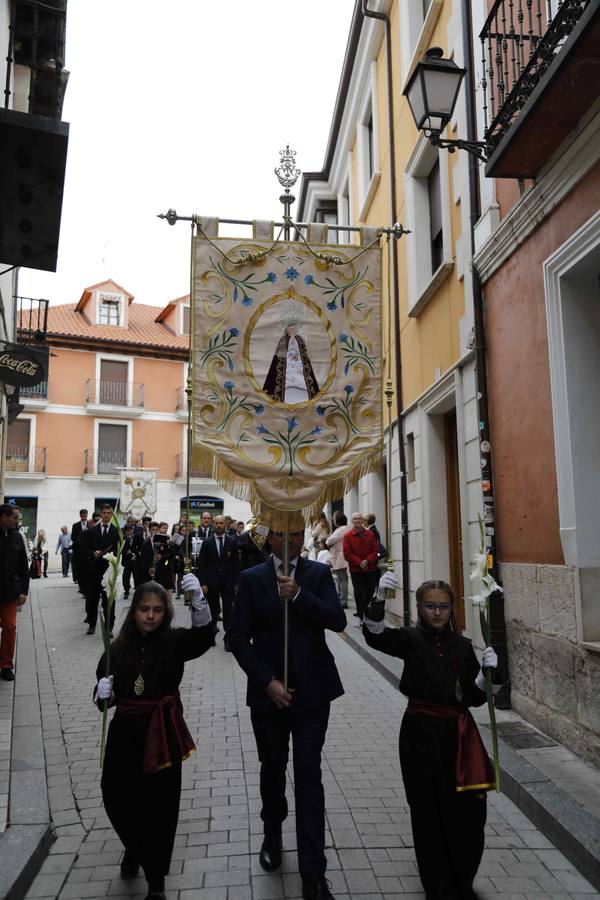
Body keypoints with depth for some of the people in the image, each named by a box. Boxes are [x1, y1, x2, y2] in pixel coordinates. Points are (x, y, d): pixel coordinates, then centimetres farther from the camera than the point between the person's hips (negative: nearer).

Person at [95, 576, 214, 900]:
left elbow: (204, 636, -28)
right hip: (125, 734, 3)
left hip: (162, 735, -2)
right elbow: (104, 697, 8)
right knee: (115, 798, 12)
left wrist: (198, 600, -45)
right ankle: (135, 848, 47)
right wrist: (103, 691, -17)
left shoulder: (174, 641, -7)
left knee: (160, 807, 4)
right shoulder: (119, 647, 0)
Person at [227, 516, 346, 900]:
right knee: (272, 770, 19)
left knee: (309, 777, 1)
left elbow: (338, 620, -13)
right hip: (269, 690, 1)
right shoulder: (252, 578, -3)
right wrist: (267, 681, -13)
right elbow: (238, 636, -6)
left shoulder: (319, 574, -1)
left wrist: (299, 595, -24)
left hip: (312, 691, -1)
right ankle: (273, 834, 46)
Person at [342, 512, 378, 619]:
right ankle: (361, 615, 9)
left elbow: (375, 550, 1)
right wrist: (360, 563, -16)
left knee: (370, 591, 7)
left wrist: (367, 561, -14)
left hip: (370, 569, 3)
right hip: (355, 569, -3)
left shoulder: (370, 534, 7)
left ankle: (363, 611, 26)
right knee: (359, 592, 0)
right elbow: (347, 554, -7)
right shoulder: (348, 536, -1)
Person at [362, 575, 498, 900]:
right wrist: (379, 597, -39)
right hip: (421, 733, -3)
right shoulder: (410, 639, -4)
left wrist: (487, 670, -13)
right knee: (429, 813, 8)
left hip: (458, 733, 3)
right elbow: (375, 635, -24)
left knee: (469, 812, 6)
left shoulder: (462, 645, 5)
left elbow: (475, 696, 5)